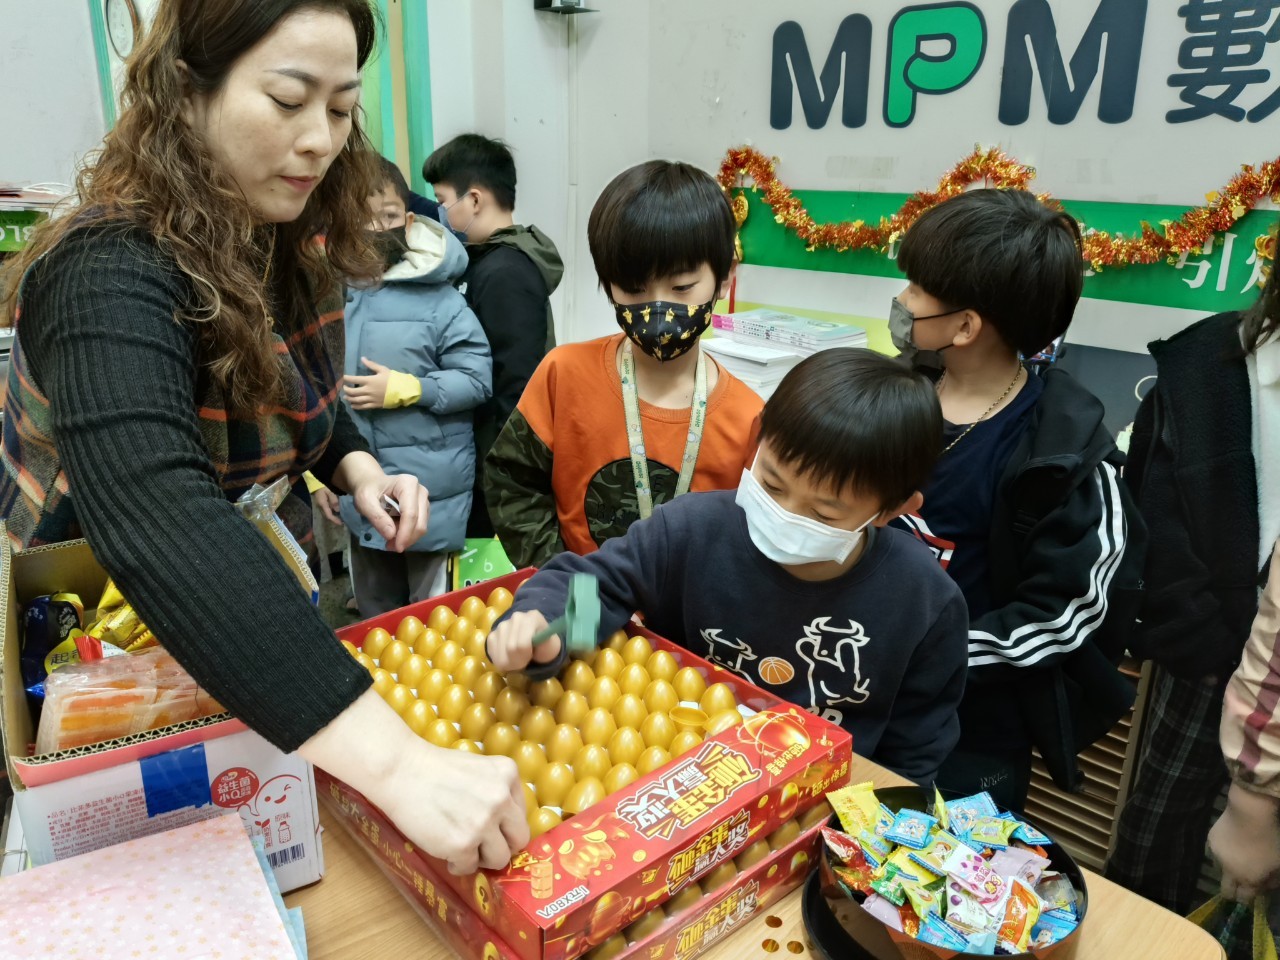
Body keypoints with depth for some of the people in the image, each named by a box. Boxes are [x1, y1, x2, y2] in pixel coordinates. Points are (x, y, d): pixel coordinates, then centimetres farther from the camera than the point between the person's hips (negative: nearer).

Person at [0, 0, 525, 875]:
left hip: (236, 609, 7)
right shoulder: (112, 274, -33)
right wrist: (392, 760, -59)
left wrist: (354, 465, -13)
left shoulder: (290, 245, -8)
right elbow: (154, 521, -50)